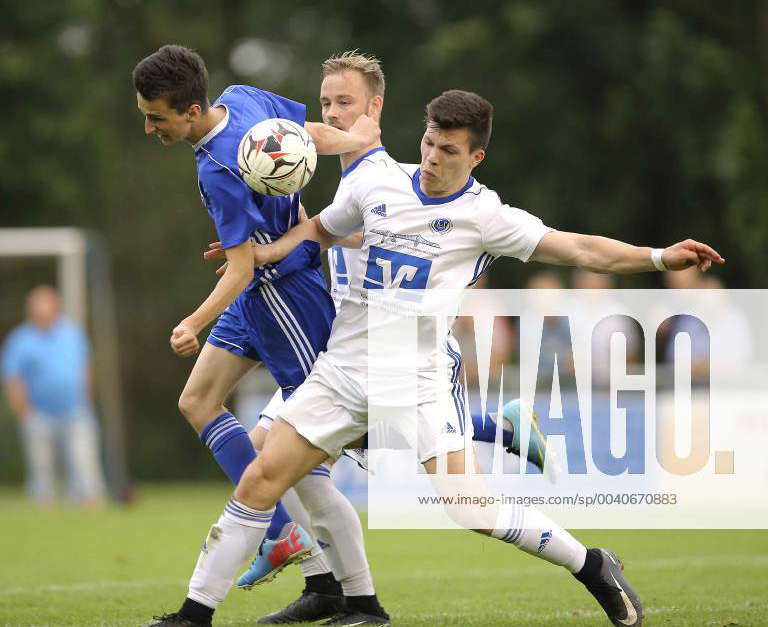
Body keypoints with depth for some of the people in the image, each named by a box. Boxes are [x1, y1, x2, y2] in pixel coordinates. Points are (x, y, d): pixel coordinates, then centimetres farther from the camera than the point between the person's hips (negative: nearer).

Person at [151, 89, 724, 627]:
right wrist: (261, 253, 8)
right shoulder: (377, 184, 4)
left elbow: (578, 249, -12)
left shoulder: (484, 215, -7)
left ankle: (592, 567, 4)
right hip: (344, 370, 4)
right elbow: (321, 229, 23)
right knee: (260, 480, -5)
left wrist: (660, 257, -22)